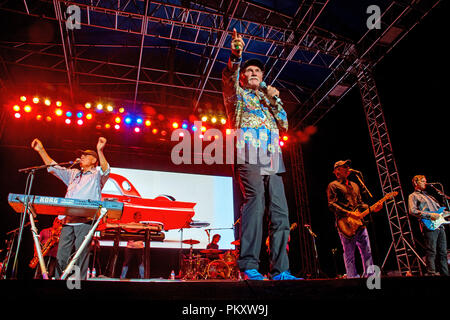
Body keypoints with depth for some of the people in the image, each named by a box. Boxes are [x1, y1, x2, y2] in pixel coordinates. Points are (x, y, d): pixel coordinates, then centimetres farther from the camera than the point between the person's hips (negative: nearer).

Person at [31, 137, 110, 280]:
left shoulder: (97, 175, 7)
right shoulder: (73, 174, 26)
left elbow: (105, 170, -15)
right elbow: (53, 167, 27)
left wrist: (100, 151, -31)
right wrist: (41, 150, 18)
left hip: (85, 221, -6)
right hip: (68, 221, 6)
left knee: (81, 256, -7)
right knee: (61, 256, 3)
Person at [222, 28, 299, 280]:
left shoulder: (268, 100, 34)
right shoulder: (237, 94, 19)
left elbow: (284, 125, 23)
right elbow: (229, 79, -4)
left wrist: (275, 100, 13)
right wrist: (235, 58, -23)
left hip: (272, 159, 5)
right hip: (249, 154, -5)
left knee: (280, 210, -5)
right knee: (255, 202, -23)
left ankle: (280, 270, -3)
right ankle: (249, 266, -22)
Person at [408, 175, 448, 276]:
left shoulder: (428, 195, 29)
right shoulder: (413, 196, 4)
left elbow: (438, 208, 33)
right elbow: (412, 211, -11)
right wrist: (430, 215, -16)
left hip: (440, 225, 8)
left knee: (443, 253, 6)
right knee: (431, 252, -11)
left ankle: (444, 273, 9)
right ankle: (432, 273, -12)